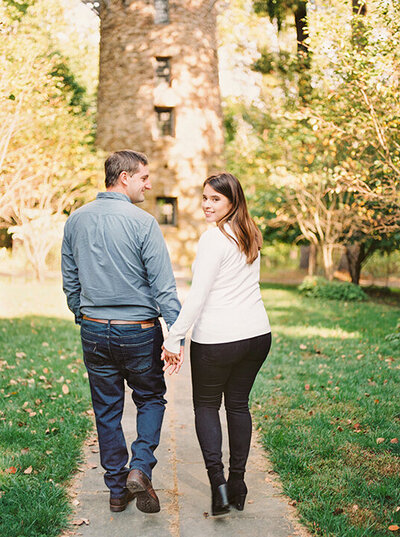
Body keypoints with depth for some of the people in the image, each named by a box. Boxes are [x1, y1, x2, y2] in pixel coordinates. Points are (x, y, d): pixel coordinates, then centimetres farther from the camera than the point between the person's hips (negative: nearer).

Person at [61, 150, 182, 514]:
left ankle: (117, 489, 22)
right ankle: (140, 468, 1)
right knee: (151, 398, 17)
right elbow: (163, 285, -14)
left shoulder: (76, 220, 4)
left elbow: (70, 281, 11)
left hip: (94, 331, 4)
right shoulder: (142, 222, -13)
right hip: (138, 330, -4)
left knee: (107, 410, 14)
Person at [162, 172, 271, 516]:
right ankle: (238, 482, 22)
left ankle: (217, 480, 0)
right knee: (239, 404, 17)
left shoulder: (214, 238, -14)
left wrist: (174, 339, -13)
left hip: (216, 339, -7)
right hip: (258, 334, 7)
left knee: (206, 405, 11)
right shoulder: (251, 236, 10)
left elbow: (197, 296, -17)